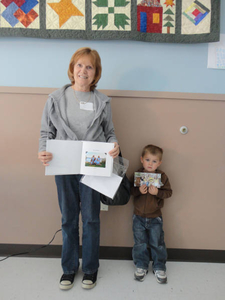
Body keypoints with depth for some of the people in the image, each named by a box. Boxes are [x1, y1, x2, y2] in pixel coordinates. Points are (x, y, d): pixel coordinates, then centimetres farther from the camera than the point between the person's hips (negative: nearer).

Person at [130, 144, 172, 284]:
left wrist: (157, 192, -24)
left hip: (155, 217, -1)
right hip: (139, 216, 1)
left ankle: (159, 267, 30)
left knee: (157, 243, 9)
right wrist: (139, 190, -24)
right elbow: (131, 191, -4)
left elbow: (169, 192, -8)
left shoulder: (162, 176, -9)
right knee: (140, 243, 13)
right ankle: (141, 266, 31)